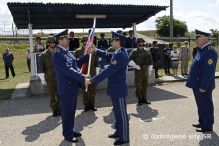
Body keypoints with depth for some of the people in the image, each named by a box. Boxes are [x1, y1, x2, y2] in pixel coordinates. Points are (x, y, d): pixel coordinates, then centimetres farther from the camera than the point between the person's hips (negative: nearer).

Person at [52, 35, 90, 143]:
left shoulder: (67, 52, 10)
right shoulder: (57, 54, -19)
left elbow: (77, 62, 18)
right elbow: (68, 69, -26)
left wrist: (88, 55, 10)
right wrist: (83, 77, -27)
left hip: (73, 86, 9)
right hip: (66, 87, -9)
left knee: (72, 110, 19)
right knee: (66, 111, 5)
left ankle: (70, 130, 34)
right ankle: (67, 134, 21)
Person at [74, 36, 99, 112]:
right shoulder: (78, 51, -7)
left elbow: (96, 63, 5)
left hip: (92, 74, 1)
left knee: (92, 91, 11)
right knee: (84, 91, 10)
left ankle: (92, 105, 27)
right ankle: (86, 105, 25)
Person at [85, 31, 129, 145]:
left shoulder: (120, 55, -25)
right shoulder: (118, 52, 6)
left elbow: (108, 71, -29)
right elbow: (108, 55, 23)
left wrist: (91, 80, -27)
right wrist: (96, 50, 11)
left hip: (118, 89, -10)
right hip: (116, 88, 10)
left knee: (122, 113, 4)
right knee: (117, 112, 21)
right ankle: (119, 132, 37)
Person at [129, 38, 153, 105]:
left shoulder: (146, 52, 8)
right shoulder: (134, 52, -6)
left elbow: (150, 62, 17)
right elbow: (130, 60, -18)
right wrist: (136, 66, -20)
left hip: (145, 71, 5)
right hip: (138, 71, -4)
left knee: (145, 86, 10)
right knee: (138, 86, 0)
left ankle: (144, 98, 22)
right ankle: (139, 100, 10)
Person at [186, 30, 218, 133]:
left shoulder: (209, 51, -19)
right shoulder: (201, 50, 12)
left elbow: (209, 71, -23)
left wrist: (203, 87, -23)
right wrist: (193, 82, 18)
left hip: (203, 86, -10)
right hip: (197, 85, 10)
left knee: (206, 106, 4)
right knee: (200, 105, 20)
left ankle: (207, 126, 18)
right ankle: (202, 122, 35)